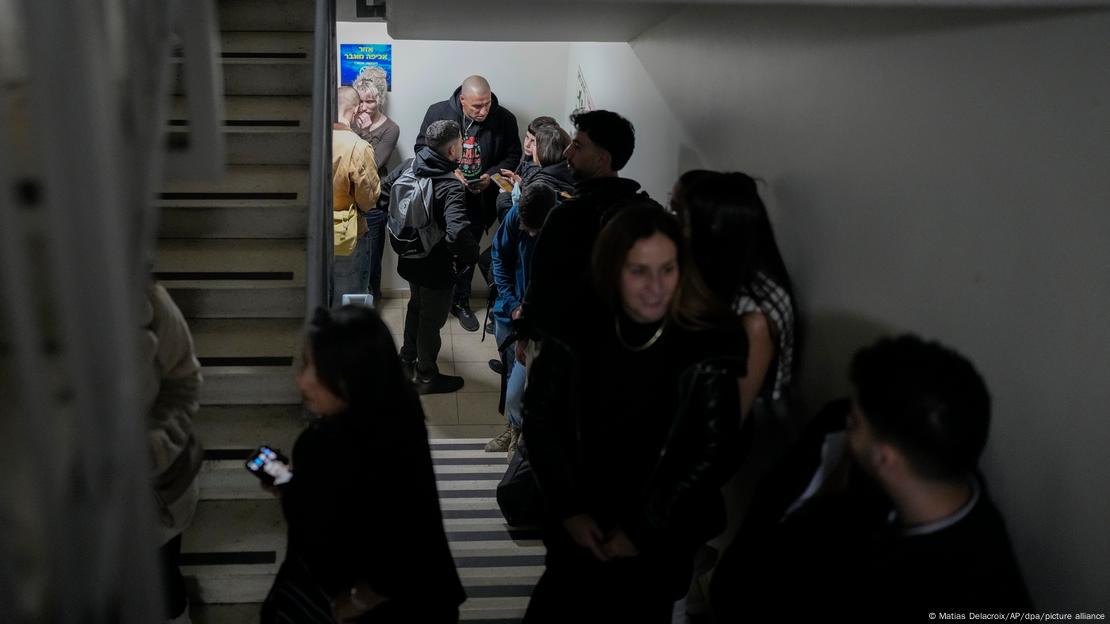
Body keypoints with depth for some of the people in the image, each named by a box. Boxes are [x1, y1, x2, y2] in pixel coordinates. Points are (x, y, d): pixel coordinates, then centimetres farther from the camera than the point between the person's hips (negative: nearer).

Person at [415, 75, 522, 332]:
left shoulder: (504, 119, -11)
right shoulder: (438, 113, -12)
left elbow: (513, 156, 1)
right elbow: (421, 149, -2)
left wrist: (491, 175, -17)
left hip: (477, 201, 1)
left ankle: (461, 303, 33)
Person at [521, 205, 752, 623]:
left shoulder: (710, 344, -19)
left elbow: (715, 452, -13)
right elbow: (539, 417, -4)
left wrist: (644, 530, -9)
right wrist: (568, 509, -7)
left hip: (660, 539, -2)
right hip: (578, 529, 2)